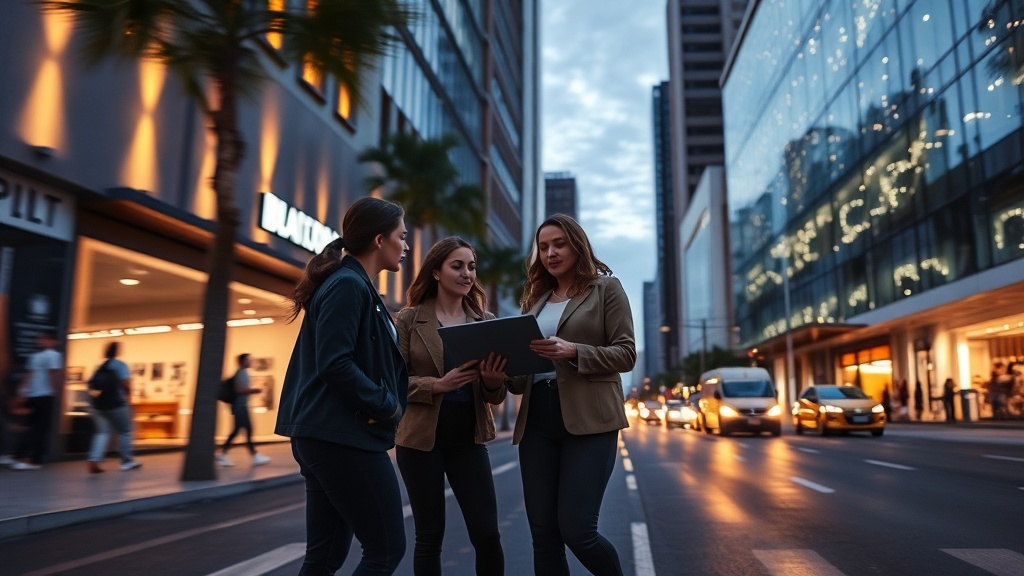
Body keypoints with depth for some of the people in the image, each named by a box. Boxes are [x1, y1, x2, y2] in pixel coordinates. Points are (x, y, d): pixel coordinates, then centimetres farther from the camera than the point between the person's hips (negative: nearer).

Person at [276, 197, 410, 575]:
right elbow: (335, 364, -22)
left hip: (329, 436, 10)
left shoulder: (354, 285, 18)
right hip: (344, 437, -10)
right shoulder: (349, 285, -13)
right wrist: (388, 406, -14)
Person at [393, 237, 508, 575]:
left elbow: (495, 395, 5)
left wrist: (494, 382, -19)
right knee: (429, 536, 8)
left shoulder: (485, 321, 6)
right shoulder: (408, 319, -2)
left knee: (487, 534, 1)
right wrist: (437, 385, -24)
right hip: (421, 438, -2)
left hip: (469, 439, 2)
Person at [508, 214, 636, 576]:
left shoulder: (606, 288, 5)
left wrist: (573, 352, -19)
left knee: (576, 529, -8)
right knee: (543, 535, 4)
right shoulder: (536, 297, 18)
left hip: (588, 419, -5)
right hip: (536, 422, 5)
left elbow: (626, 354, -4)